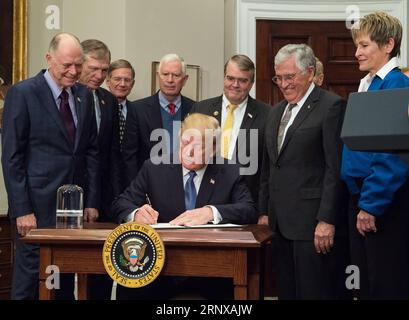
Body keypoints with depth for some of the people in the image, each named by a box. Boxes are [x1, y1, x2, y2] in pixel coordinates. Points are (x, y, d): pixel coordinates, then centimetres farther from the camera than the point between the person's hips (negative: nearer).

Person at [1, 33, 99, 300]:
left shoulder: (84, 95, 10)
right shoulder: (22, 93, -6)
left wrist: (92, 202, 7)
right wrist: (21, 210, -12)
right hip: (37, 205, -5)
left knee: (66, 281, 9)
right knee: (29, 279, 0)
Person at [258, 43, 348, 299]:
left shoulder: (331, 106, -6)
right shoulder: (277, 111, 18)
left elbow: (336, 168, -13)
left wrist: (327, 221, -17)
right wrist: (265, 212, 16)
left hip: (313, 223, -7)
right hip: (281, 223, 7)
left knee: (314, 292, -4)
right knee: (286, 292, 9)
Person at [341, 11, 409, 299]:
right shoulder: (365, 85, 13)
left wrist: (372, 204, -19)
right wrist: (358, 199, 13)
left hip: (384, 200, -8)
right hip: (360, 195, 9)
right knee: (365, 282, 15)